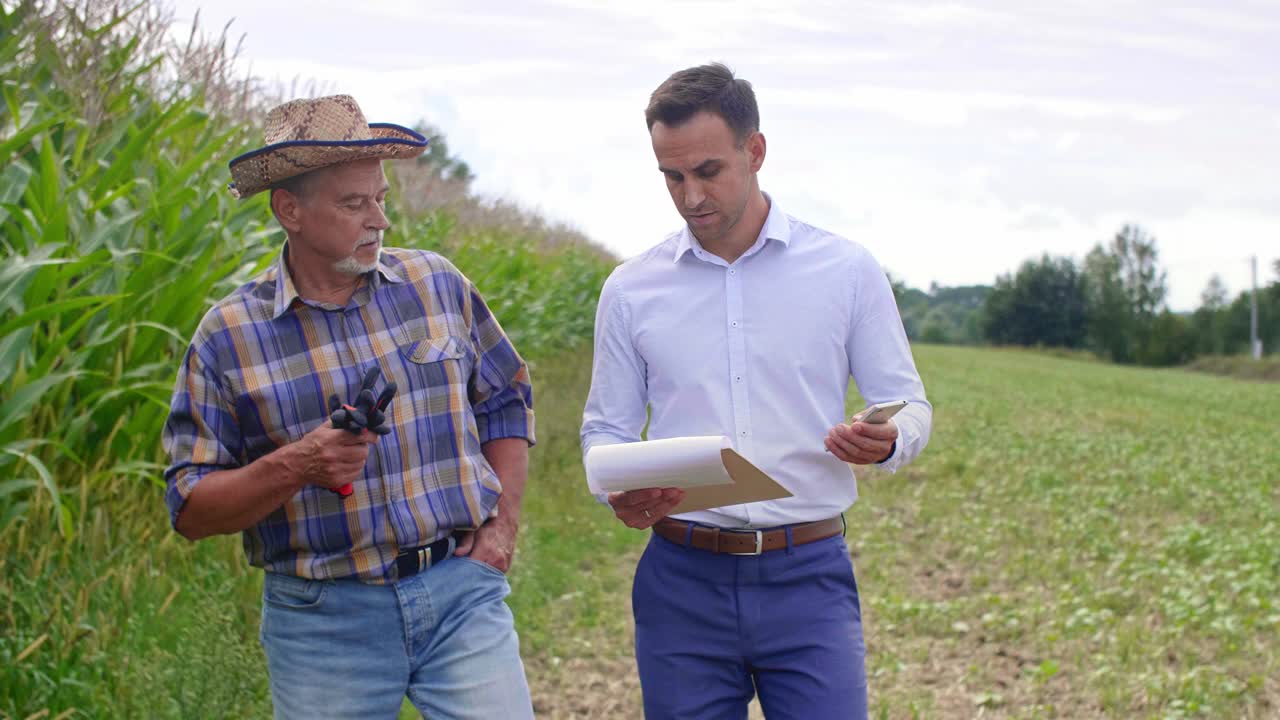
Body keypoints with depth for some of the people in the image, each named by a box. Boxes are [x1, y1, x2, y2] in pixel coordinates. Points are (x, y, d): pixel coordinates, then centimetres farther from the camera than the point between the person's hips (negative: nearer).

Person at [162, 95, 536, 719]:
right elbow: (190, 508, -4)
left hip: (462, 594, 2)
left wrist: (501, 527, 6)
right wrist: (297, 466, -19)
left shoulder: (437, 284, 5)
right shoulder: (229, 334, -4)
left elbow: (505, 403, 16)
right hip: (322, 616, -1)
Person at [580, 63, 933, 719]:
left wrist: (886, 442, -17)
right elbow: (605, 429, 11)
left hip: (809, 576, -1)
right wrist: (619, 494, -11)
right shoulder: (631, 290, 6)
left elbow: (909, 405, 7)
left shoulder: (847, 271, 2)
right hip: (682, 582, 2)